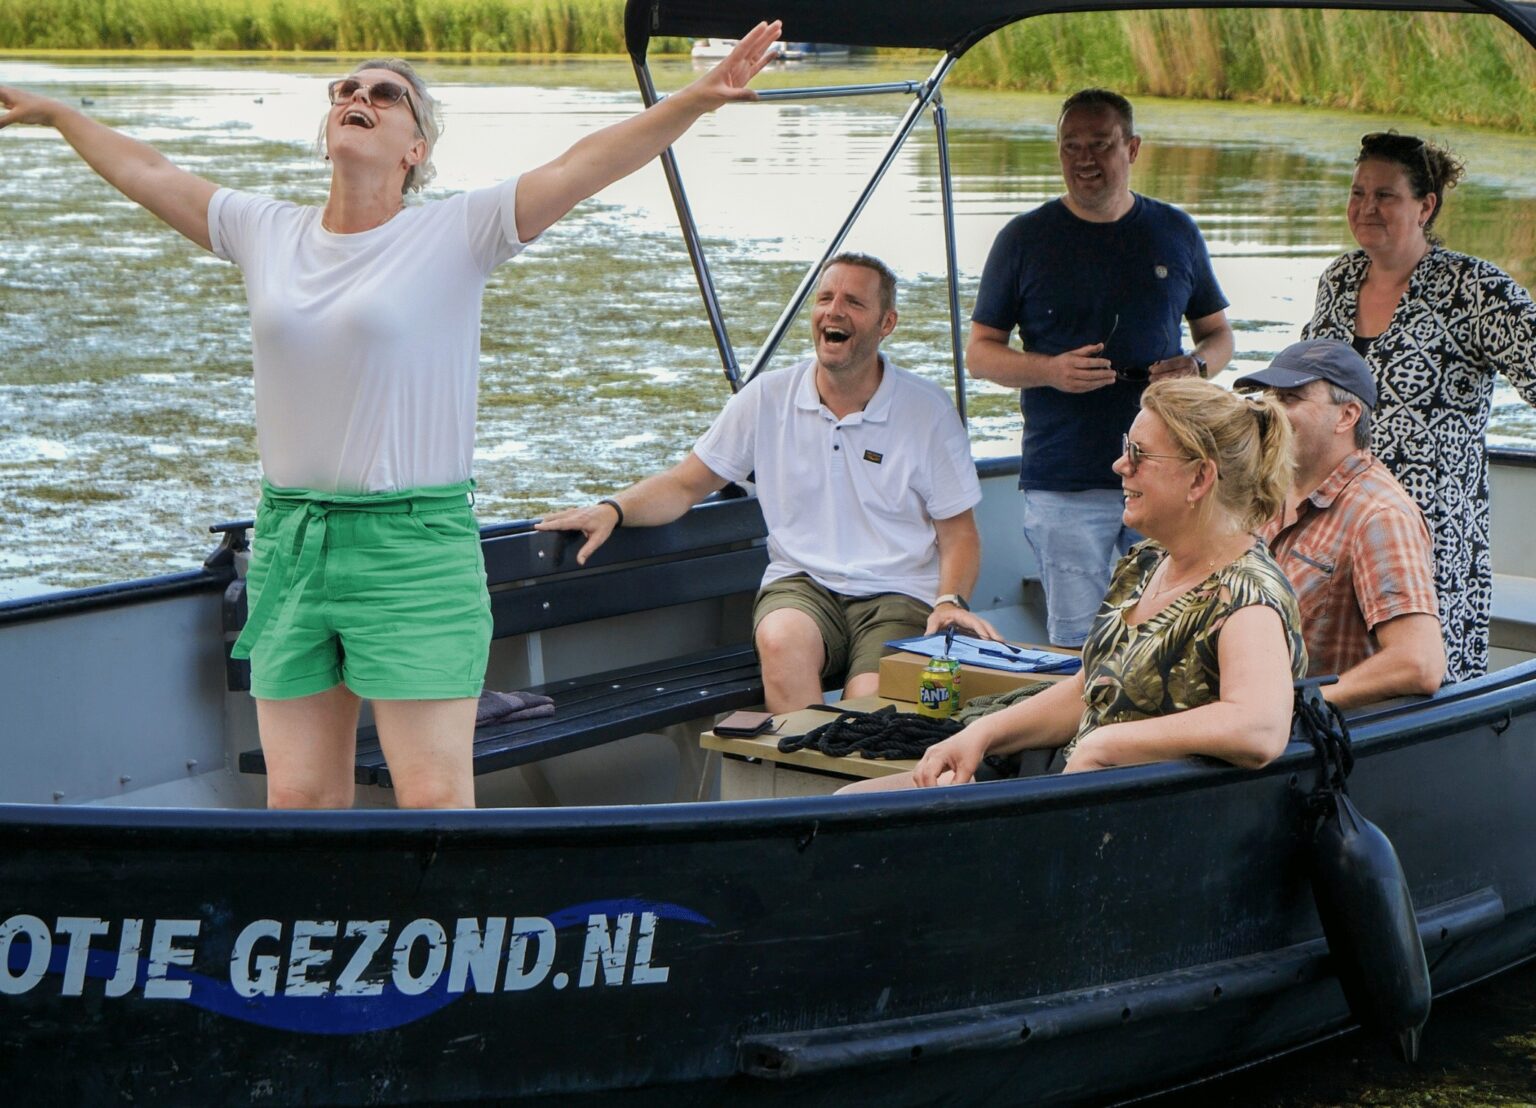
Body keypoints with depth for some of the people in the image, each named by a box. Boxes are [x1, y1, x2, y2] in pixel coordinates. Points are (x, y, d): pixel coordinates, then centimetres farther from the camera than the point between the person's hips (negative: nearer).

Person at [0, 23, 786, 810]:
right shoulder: (266, 234, 11)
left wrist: (695, 100, -24)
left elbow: (581, 167, -13)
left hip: (415, 547, -5)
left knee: (435, 801, -7)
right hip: (287, 545, 5)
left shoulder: (456, 234, -3)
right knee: (297, 799, 7)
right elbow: (145, 173, 24)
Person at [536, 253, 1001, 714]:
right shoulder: (768, 398, 6)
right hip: (801, 584, 2)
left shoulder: (928, 411, 3)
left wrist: (950, 601, -13)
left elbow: (958, 532, 7)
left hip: (898, 595, -1)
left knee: (873, 704, -32)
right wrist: (612, 510, -8)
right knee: (781, 639, -35)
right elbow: (686, 485, 11)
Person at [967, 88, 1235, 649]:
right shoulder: (1025, 238, 4)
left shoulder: (1175, 233, 10)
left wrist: (1195, 366, -4)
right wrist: (1049, 370, -13)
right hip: (1064, 484, -2)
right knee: (1076, 648, -2)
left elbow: (1218, 332, 19)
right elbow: (980, 351, 6)